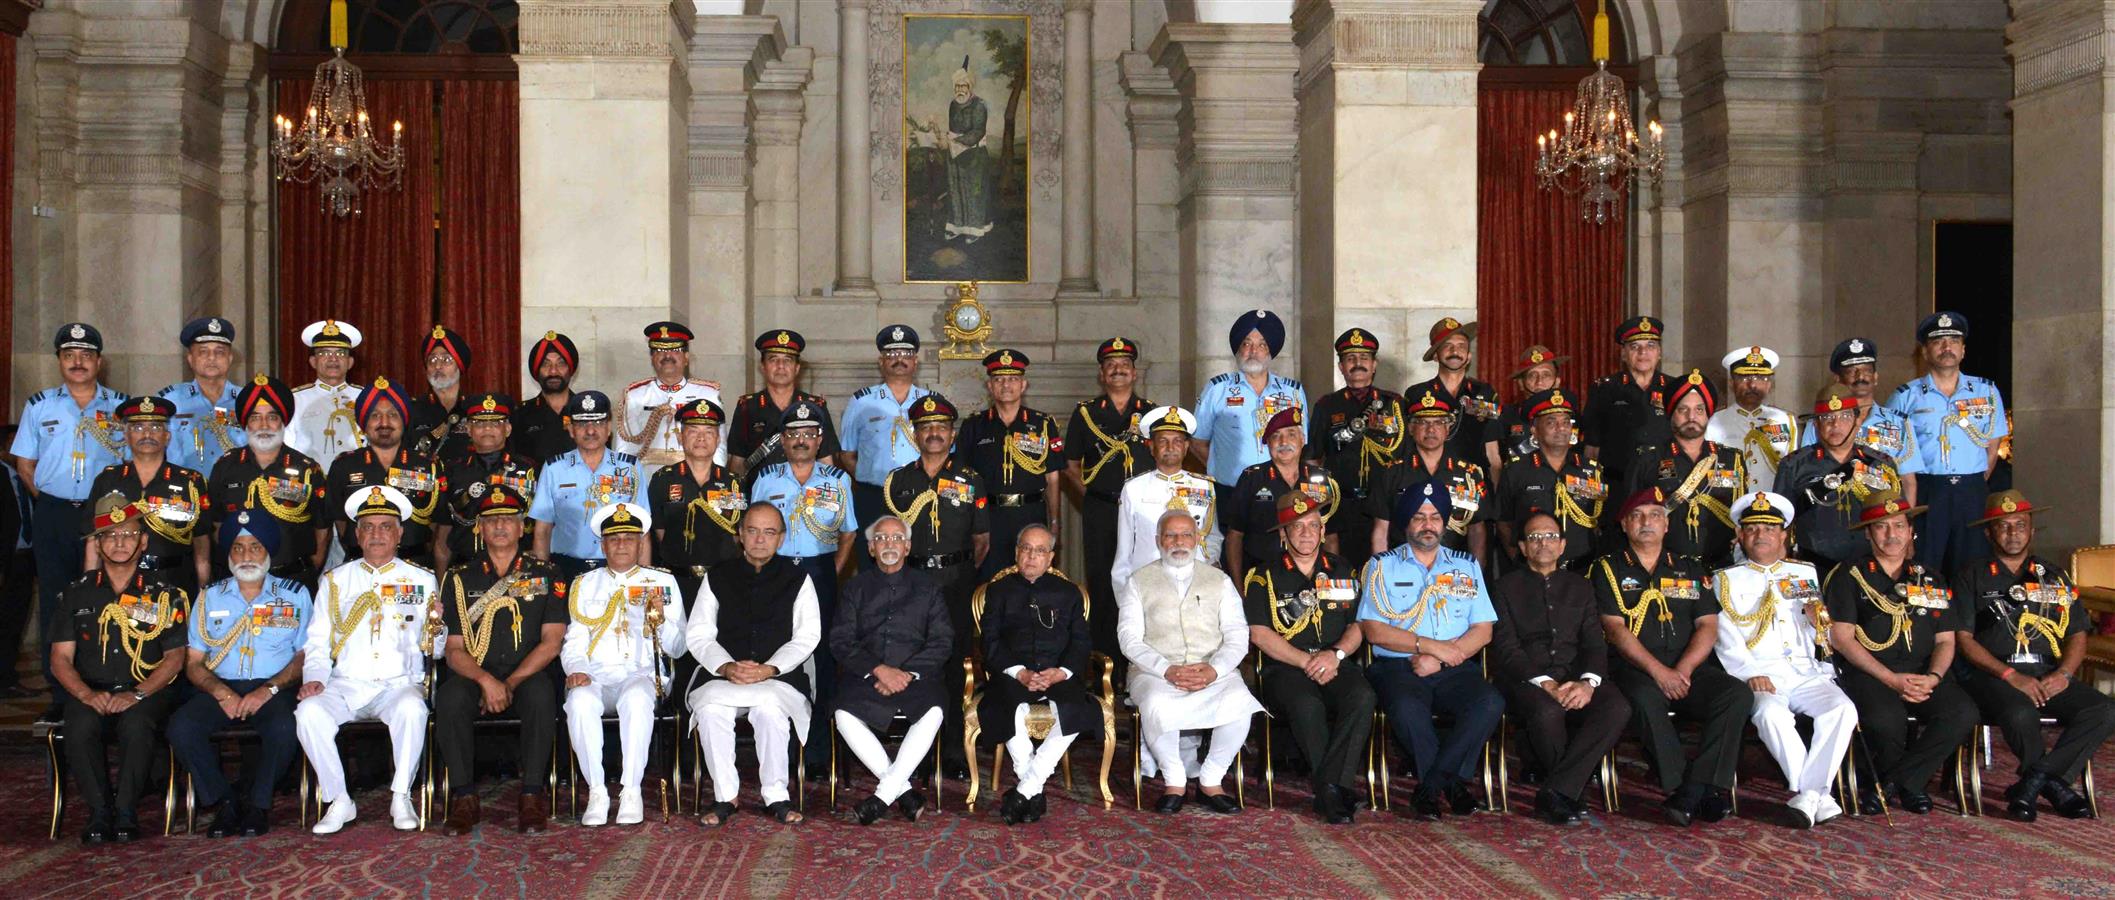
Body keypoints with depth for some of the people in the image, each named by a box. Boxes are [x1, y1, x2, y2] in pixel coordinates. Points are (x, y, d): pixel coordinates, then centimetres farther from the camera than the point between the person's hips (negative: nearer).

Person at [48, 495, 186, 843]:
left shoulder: (163, 595, 11)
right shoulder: (77, 593, 15)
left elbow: (174, 658, 6)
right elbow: (60, 659, 9)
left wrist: (137, 695, -11)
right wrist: (88, 695, -11)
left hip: (145, 692, -1)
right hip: (90, 693, 1)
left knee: (136, 725, -36)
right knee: (79, 727, -33)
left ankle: (126, 813, -22)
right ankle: (99, 812, -20)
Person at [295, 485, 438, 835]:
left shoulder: (421, 581, 13)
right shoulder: (336, 581, 17)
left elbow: (434, 648, 10)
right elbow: (317, 642, 14)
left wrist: (437, 631, -13)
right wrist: (314, 677, -4)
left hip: (399, 684, -2)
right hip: (346, 685, 2)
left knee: (411, 709, -36)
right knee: (309, 712, -29)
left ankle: (401, 798, -20)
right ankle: (339, 801, -16)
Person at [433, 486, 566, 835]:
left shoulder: (544, 574, 9)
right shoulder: (460, 578, 10)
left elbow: (551, 641, 1)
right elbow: (454, 649, 4)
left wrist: (511, 683, -12)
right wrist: (486, 680, -16)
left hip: (526, 675, -1)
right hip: (474, 674, 1)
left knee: (541, 694, -35)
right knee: (450, 698, -33)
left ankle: (532, 796, -26)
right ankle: (464, 796, -22)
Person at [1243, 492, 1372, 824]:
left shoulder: (1343, 571, 20)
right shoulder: (1264, 577, 10)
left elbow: (1358, 625, 15)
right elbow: (1259, 634, -1)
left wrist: (1335, 653, -7)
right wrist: (1307, 661, -10)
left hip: (1337, 665, 2)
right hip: (1284, 668, -2)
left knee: (1362, 697, -32)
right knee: (1307, 705, -37)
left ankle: (1330, 787, -34)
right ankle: (1336, 789, -27)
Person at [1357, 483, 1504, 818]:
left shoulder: (1467, 567, 20)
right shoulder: (1383, 566, 13)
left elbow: (1483, 631, 9)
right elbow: (1373, 629, -1)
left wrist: (1438, 658, -8)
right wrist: (1429, 645, -11)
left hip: (1455, 669, 2)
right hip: (1398, 666, -2)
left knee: (1491, 702, -30)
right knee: (1407, 708, -37)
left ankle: (1432, 786, -20)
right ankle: (1451, 783, -17)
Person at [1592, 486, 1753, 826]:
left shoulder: (1691, 570, 20)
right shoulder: (1608, 569, 10)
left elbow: (1708, 626, 9)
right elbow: (1615, 629, -3)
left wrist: (1684, 669, -10)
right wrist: (1659, 672, -16)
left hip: (1688, 672, 4)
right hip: (1634, 671, -3)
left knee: (1738, 694, -24)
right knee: (1645, 699, -38)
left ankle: (1693, 791, -28)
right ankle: (1691, 790, -31)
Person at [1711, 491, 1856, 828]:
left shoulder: (1806, 574, 24)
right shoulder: (1727, 579, 14)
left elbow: (1824, 638, 22)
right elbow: (1725, 637, 1)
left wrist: (1820, 623, -3)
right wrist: (1750, 673, -16)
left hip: (1807, 672, 3)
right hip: (1760, 677, -3)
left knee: (1842, 709, -27)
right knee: (1771, 714, -34)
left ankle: (1808, 794, -27)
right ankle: (1819, 794, -26)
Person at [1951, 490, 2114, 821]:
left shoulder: (2054, 577, 23)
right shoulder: (1972, 576, 11)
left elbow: (2077, 636, 17)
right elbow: (1963, 639, 0)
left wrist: (2064, 673, -5)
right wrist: (2010, 675, -13)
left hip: (2049, 675, 4)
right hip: (1991, 675, -4)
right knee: (2021, 714, -37)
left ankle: (2031, 784, -19)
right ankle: (2053, 783, -9)